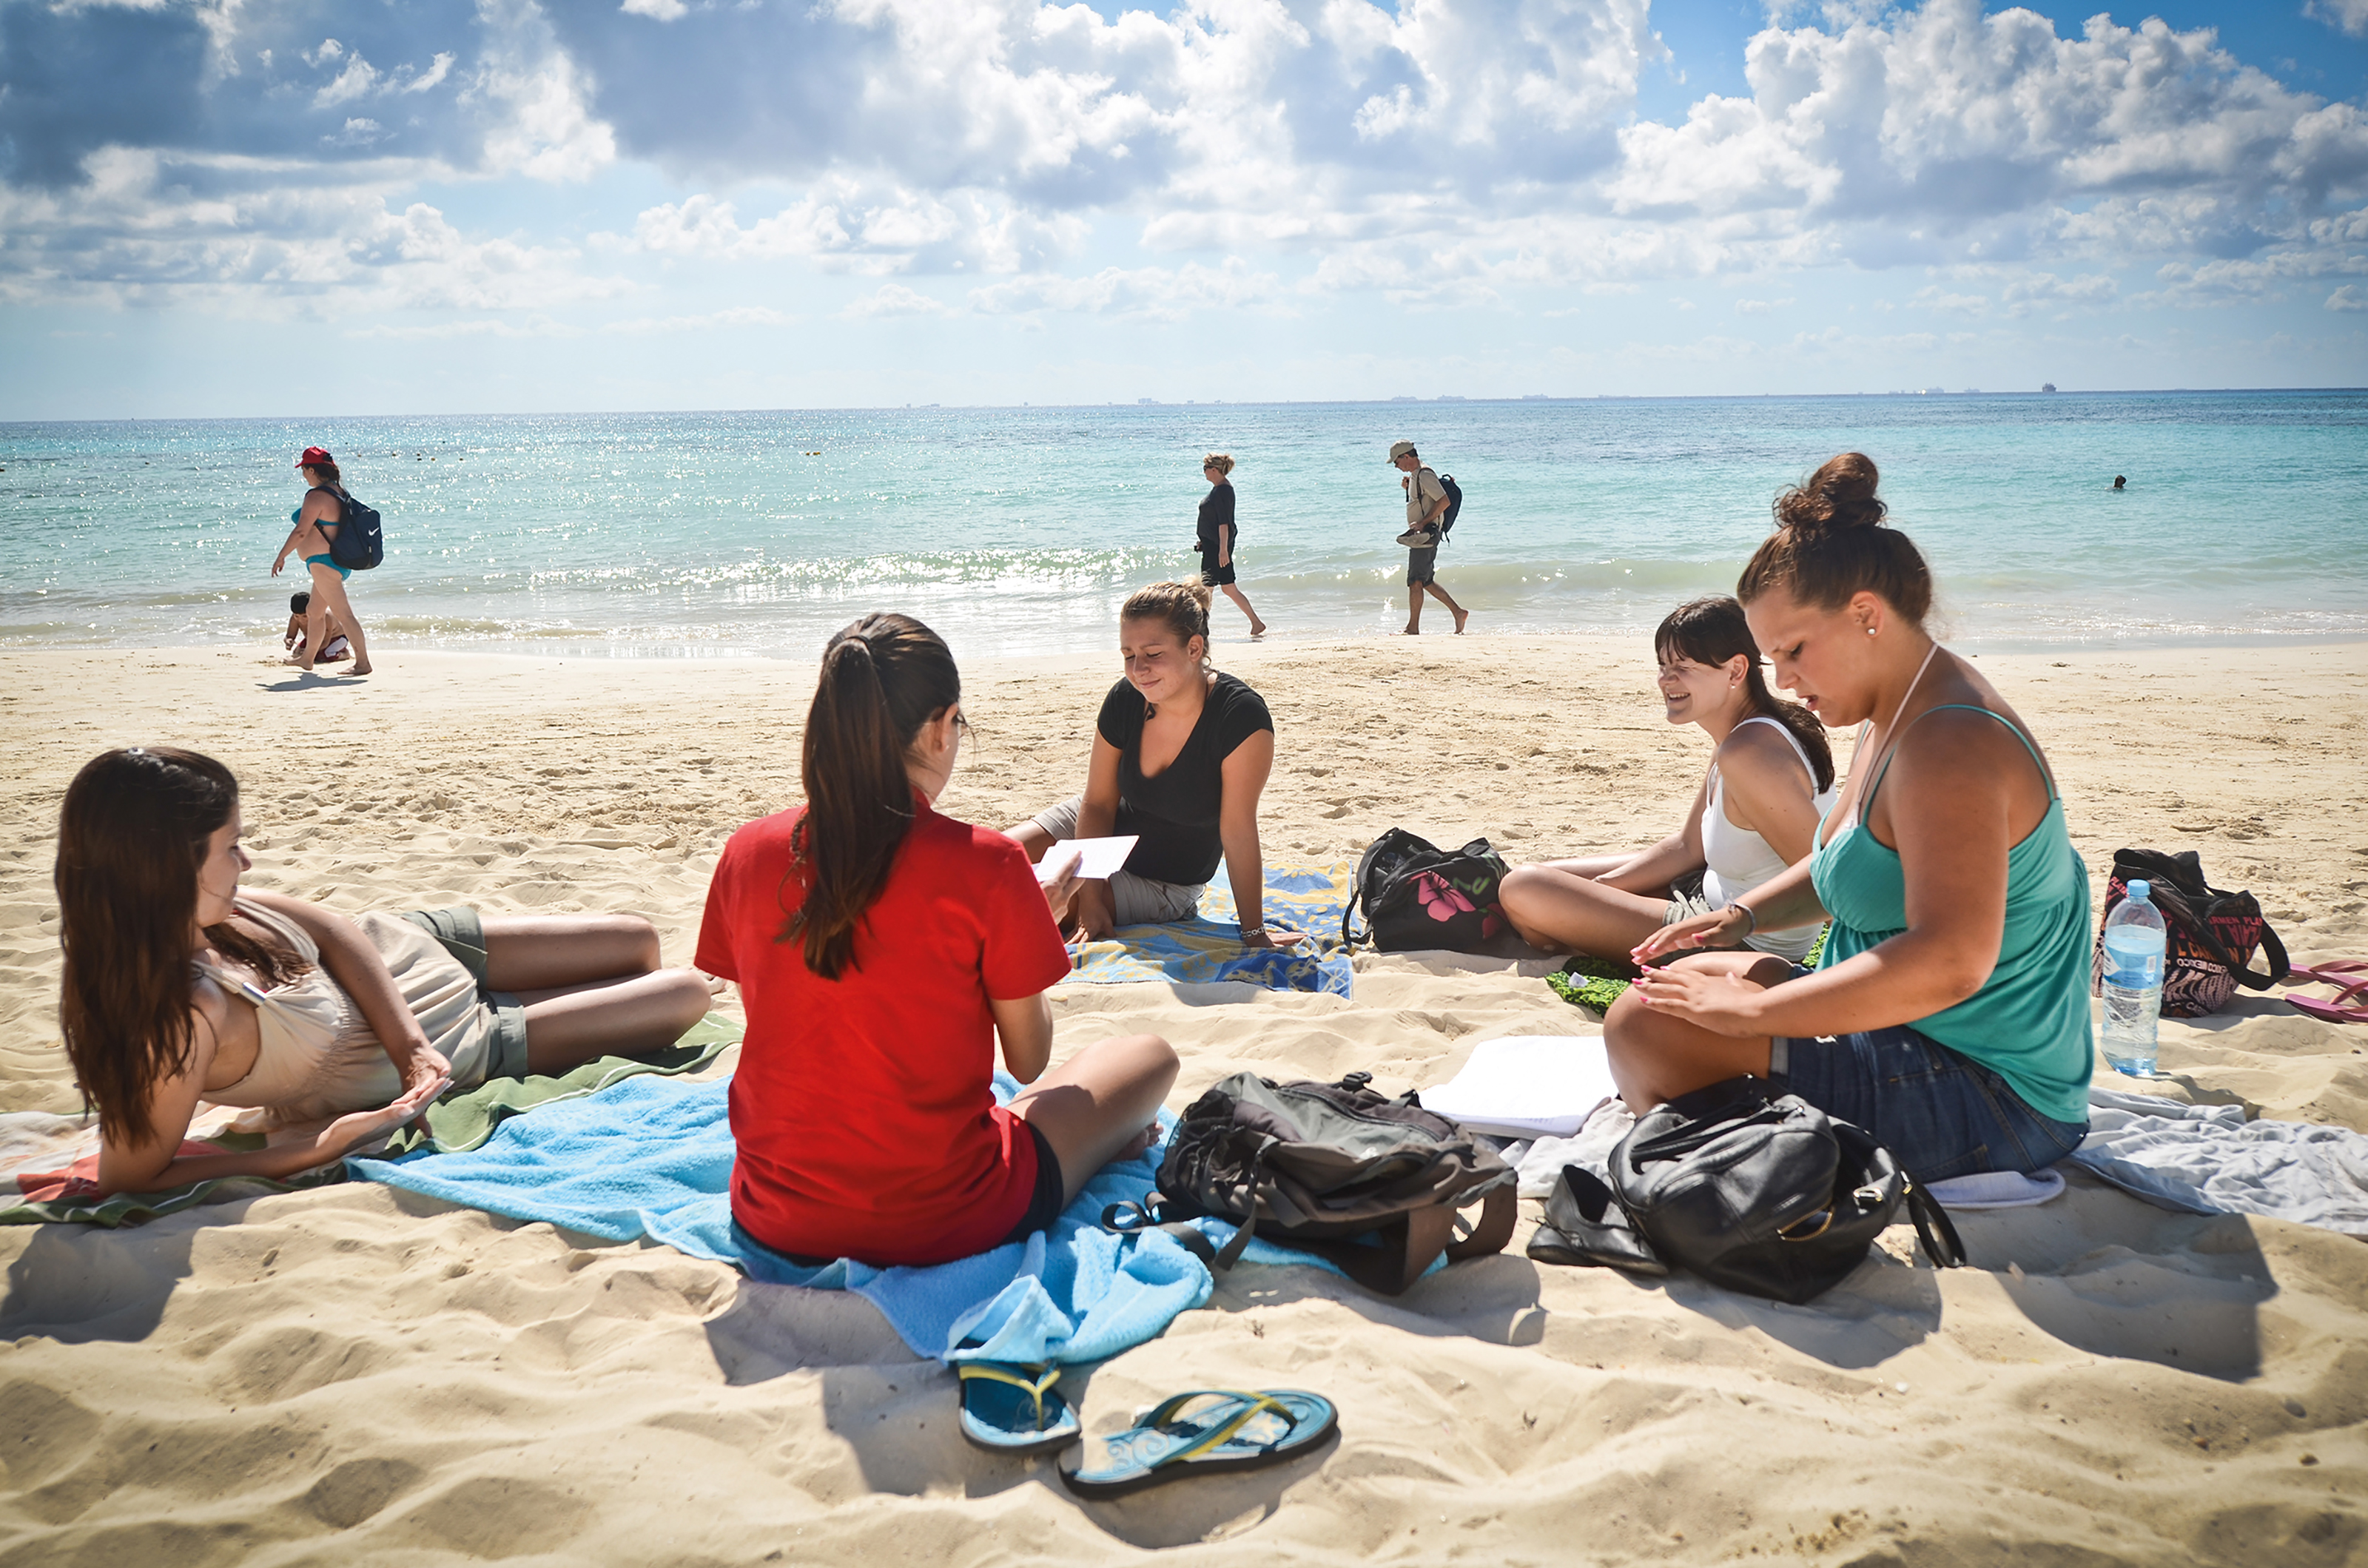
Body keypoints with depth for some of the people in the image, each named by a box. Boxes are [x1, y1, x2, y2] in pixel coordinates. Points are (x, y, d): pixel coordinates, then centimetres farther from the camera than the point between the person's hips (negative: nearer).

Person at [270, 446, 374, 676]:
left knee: (343, 614, -11)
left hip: (323, 562, -10)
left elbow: (301, 531, -20)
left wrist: (281, 556, -10)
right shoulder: (339, 491, 10)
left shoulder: (317, 496, -18)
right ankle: (306, 658, 34)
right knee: (314, 612, 22)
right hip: (339, 560, 10)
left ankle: (363, 662, -13)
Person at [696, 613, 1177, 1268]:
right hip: (942, 1226, -4)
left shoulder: (748, 853, -5)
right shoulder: (983, 864, -18)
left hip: (774, 1221, 5)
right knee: (1148, 1054, 18)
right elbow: (1029, 1061, -5)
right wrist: (1037, 923, 12)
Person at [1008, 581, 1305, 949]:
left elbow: (1238, 831, -28)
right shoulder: (1126, 698, -16)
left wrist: (1254, 932, -21)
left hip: (1164, 884, -4)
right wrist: (1089, 898, -19)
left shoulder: (1242, 717, -31)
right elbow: (1098, 804, -9)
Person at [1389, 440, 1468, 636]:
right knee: (1426, 582, 13)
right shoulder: (1416, 475, 15)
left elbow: (1444, 501, -23)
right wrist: (1408, 487, 10)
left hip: (1426, 534, -11)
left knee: (1415, 582, -7)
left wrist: (1423, 523, -23)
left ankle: (1413, 628, -3)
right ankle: (1458, 613, 16)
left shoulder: (1424, 475, -16)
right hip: (1421, 536, 11)